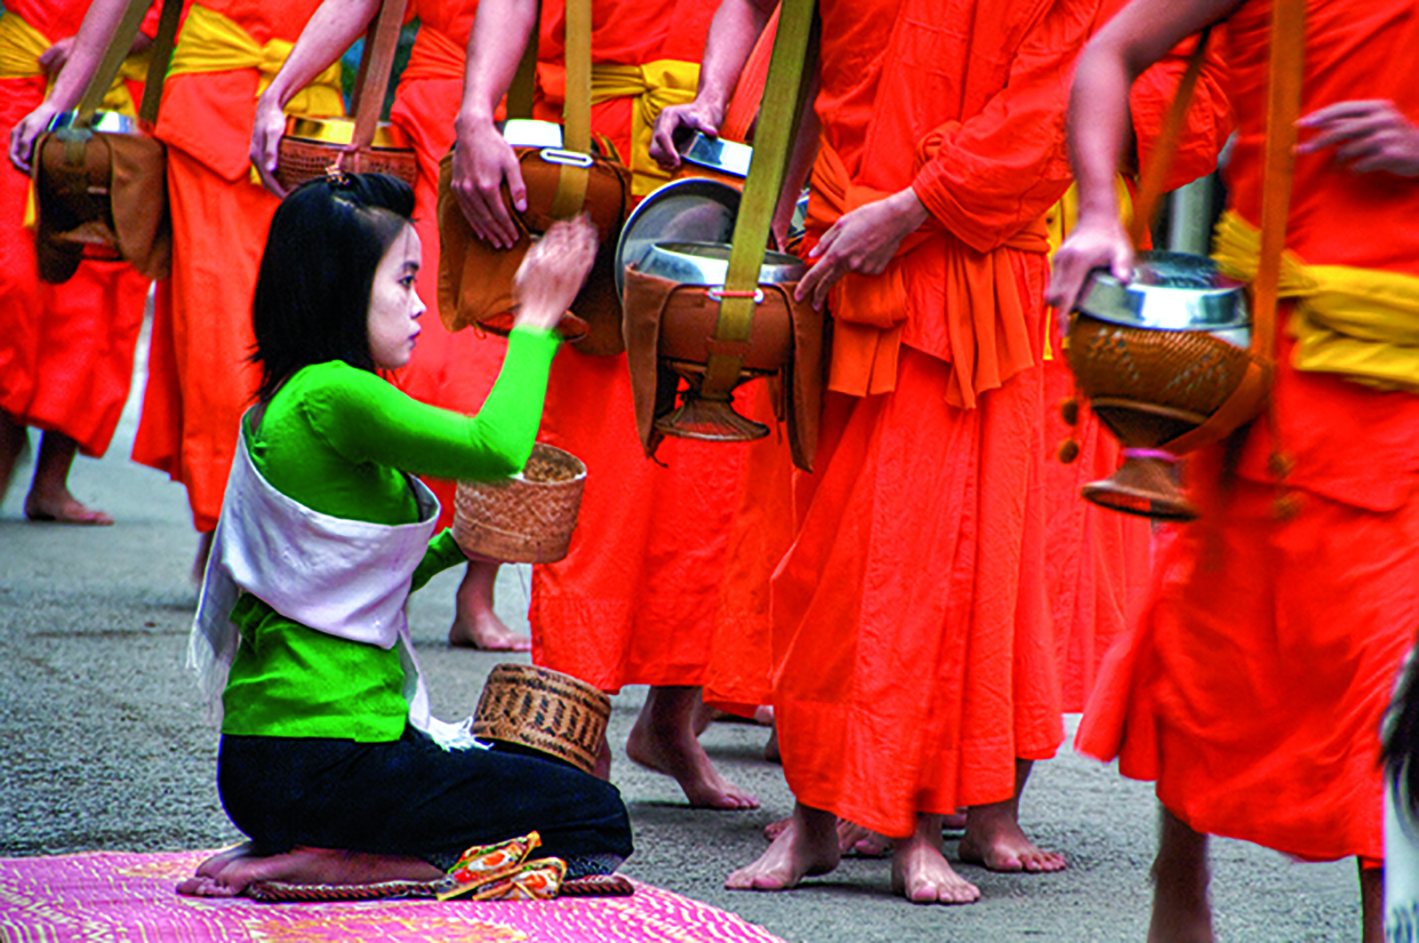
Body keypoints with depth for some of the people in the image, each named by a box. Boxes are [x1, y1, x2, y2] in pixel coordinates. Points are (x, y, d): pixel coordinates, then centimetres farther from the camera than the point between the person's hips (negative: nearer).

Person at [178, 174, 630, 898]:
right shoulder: (331, 397, -17)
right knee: (596, 821, 1)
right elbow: (497, 447, -20)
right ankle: (320, 865, -9)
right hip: (320, 767, -10)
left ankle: (295, 848, 9)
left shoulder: (279, 407, 14)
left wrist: (455, 544, 8)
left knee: (553, 781, 26)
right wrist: (537, 318, -7)